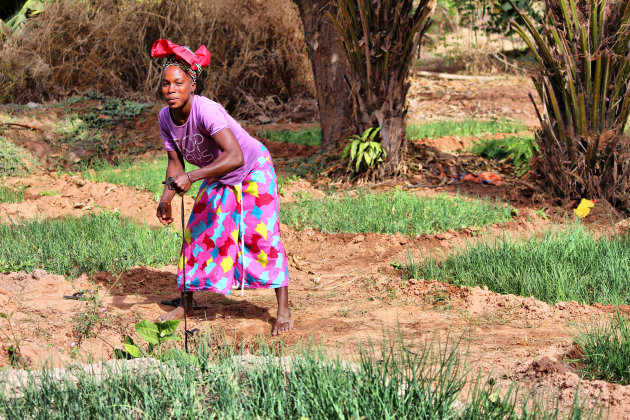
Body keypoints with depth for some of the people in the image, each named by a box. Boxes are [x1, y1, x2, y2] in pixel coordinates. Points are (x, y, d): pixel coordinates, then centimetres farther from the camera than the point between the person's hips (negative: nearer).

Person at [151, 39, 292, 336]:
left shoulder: (206, 111, -38)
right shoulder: (165, 117, -16)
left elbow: (235, 157, -49)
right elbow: (175, 161, -5)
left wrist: (191, 177, -53)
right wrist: (166, 197, -20)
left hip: (253, 170, -7)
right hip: (217, 178, 7)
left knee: (262, 234, -11)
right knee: (197, 232, 6)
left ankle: (283, 310, -3)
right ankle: (186, 303, 21)